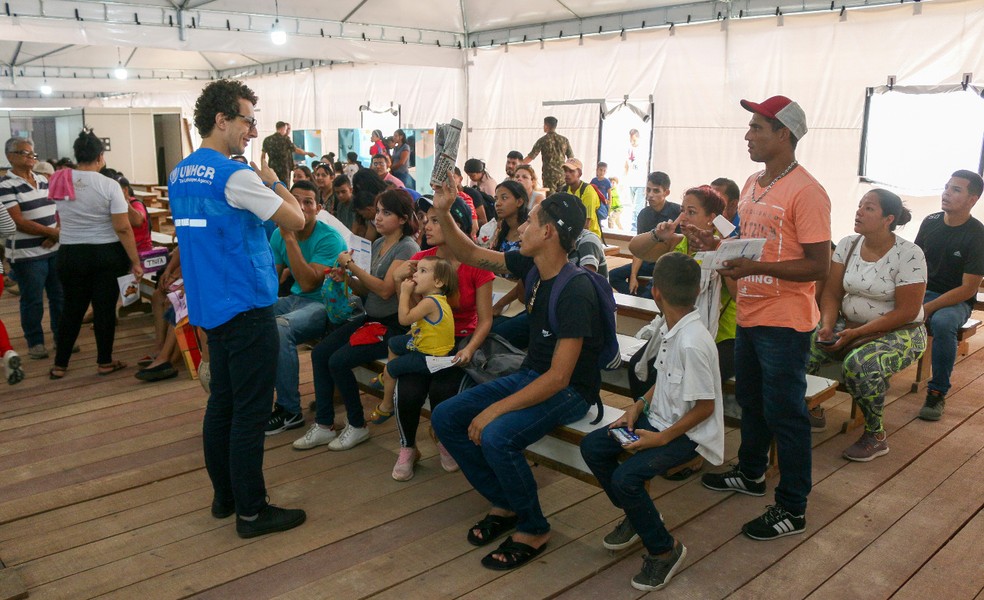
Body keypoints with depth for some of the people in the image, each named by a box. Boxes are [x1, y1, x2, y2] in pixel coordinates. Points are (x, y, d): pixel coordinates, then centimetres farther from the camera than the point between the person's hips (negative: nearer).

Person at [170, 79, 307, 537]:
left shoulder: (179, 175, 10)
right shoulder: (235, 176, -18)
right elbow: (296, 220, -12)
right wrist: (273, 181, 1)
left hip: (209, 306, 9)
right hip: (245, 307, -9)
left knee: (222, 401, 17)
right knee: (250, 411, -1)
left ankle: (224, 495, 28)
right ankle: (251, 511, 9)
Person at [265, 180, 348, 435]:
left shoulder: (329, 238, -16)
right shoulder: (279, 234, 5)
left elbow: (308, 283, -24)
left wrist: (290, 238, -27)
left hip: (326, 306, -7)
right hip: (295, 300, 7)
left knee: (279, 328, -33)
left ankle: (290, 411, -18)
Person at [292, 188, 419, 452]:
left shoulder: (408, 248, -12)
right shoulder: (378, 244, 13)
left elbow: (385, 289, -21)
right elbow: (367, 289, 15)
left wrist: (352, 265, -16)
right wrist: (346, 278, -5)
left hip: (394, 325, -8)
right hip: (371, 318, 8)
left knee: (339, 361, -20)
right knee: (320, 353, -5)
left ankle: (357, 426, 1)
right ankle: (324, 425, 3)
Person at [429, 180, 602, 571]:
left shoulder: (575, 292, -27)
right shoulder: (531, 265, -3)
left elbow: (559, 377, -29)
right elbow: (471, 255, 9)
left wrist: (495, 409, -29)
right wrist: (443, 213, -5)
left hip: (569, 391, -8)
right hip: (531, 375, 8)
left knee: (496, 436, -32)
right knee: (445, 418, -3)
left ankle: (534, 529, -6)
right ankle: (504, 504, 11)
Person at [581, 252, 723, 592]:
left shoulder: (693, 343, -28)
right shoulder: (670, 329, 0)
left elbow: (705, 407, -22)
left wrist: (662, 438, -21)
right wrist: (639, 405, 2)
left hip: (690, 433, -9)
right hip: (660, 418, 9)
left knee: (625, 477, -26)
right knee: (592, 447, 3)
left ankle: (664, 550, -1)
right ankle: (637, 516, 20)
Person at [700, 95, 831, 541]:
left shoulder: (806, 192, -17)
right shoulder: (753, 185, 11)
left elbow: (819, 265, -20)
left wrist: (756, 267, -26)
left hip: (784, 323, -9)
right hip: (749, 316, 9)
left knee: (784, 413, 0)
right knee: (750, 400, 22)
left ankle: (792, 509, 14)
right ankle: (751, 473, 42)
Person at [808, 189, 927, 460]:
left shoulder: (909, 254, -15)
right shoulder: (847, 245, 0)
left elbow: (906, 312, -16)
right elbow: (831, 293, 1)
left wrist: (856, 333, -22)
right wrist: (827, 326, -17)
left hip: (899, 333, -5)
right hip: (848, 324, 5)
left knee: (859, 364, -34)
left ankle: (876, 435, -9)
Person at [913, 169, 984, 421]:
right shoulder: (930, 222, 2)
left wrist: (928, 308, -24)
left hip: (957, 301, -4)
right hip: (922, 292, 4)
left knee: (942, 323, -38)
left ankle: (938, 392, -19)